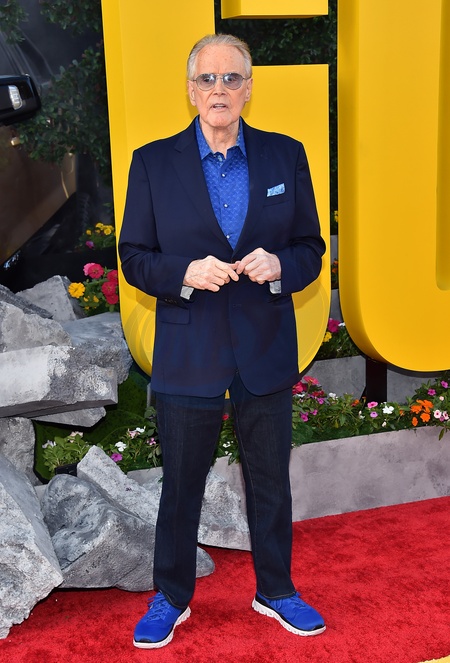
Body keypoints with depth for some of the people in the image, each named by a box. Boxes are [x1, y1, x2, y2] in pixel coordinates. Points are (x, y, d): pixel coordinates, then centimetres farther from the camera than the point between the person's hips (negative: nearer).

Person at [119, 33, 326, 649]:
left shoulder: (286, 155, 2)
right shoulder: (153, 162, -2)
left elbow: (310, 248, 5)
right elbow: (135, 257, -1)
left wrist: (279, 266, -17)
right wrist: (186, 273, -20)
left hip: (267, 350, 2)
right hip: (188, 355, -1)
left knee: (271, 481, 16)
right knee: (180, 484, 13)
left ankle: (275, 590, 37)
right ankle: (171, 598, 34)